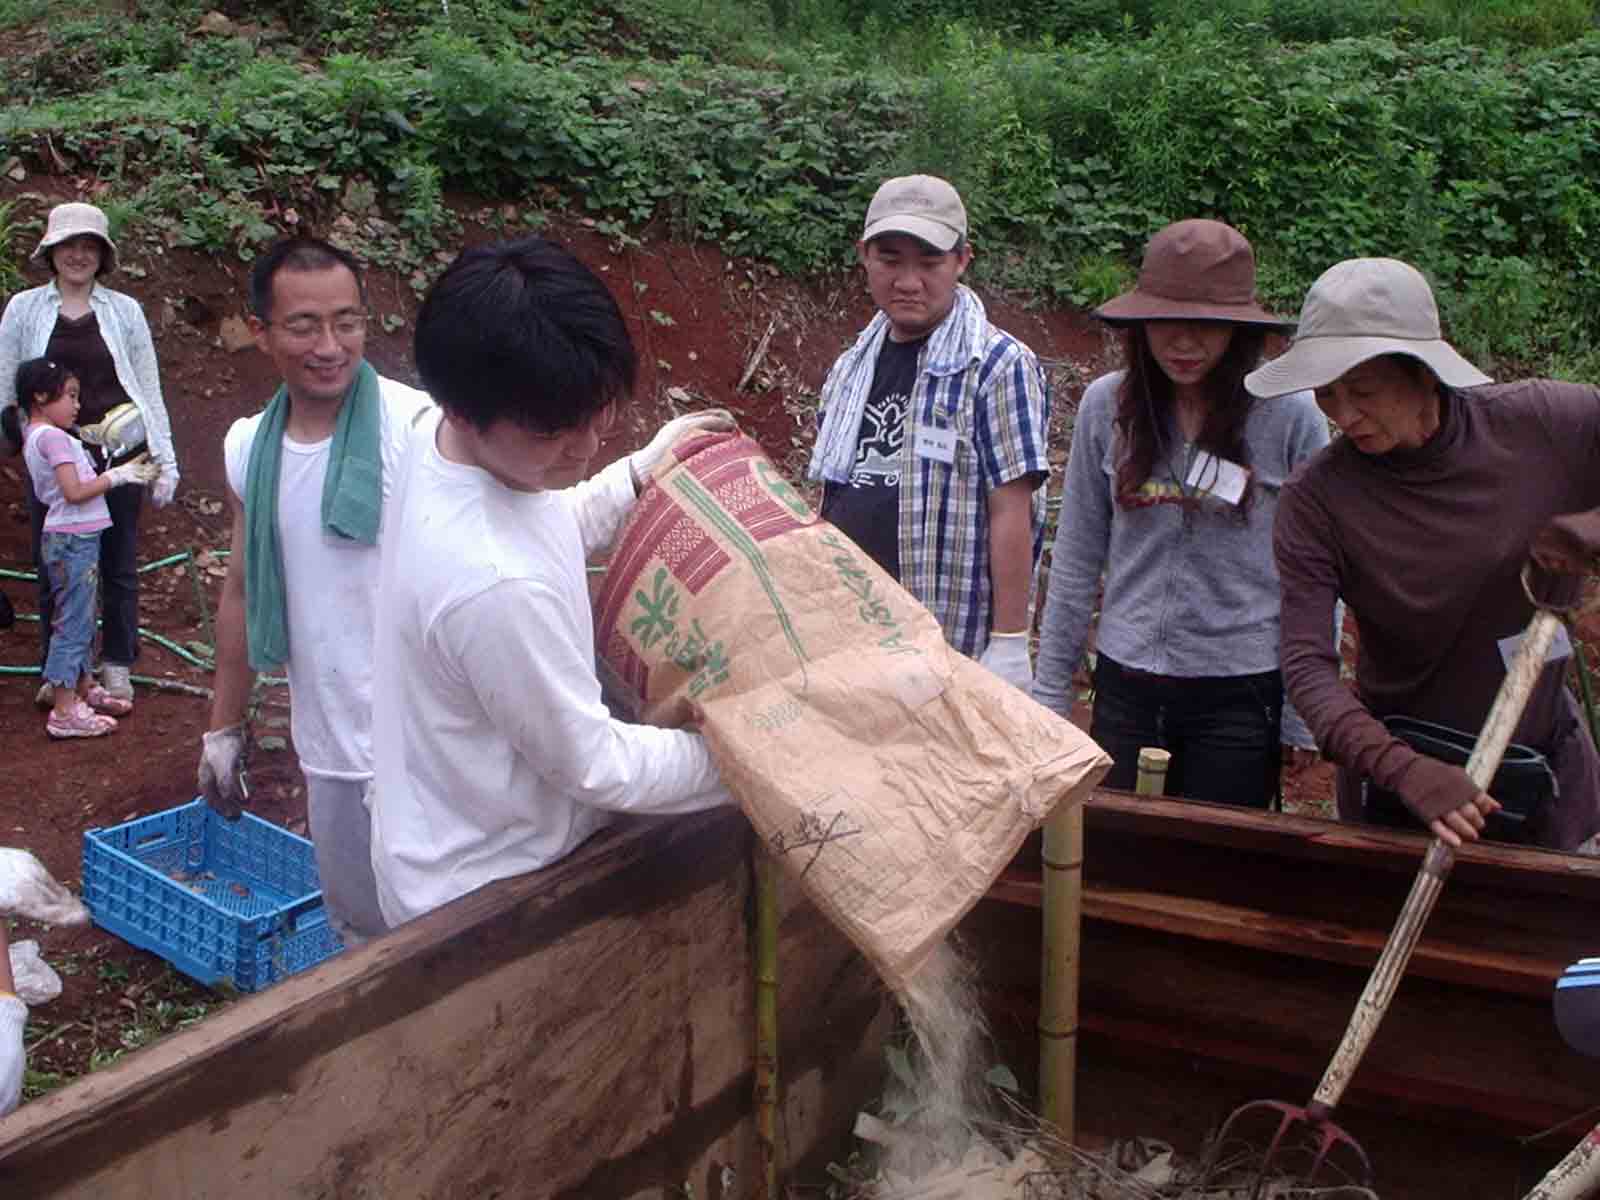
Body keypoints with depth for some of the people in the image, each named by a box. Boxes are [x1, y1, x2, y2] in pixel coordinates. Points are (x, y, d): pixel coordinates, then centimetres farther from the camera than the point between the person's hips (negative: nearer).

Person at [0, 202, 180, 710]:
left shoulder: (124, 310, 3)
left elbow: (149, 389, 5)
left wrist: (165, 460, 2)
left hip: (117, 450, 0)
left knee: (119, 564, 8)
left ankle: (117, 666, 20)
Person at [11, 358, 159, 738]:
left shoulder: (35, 436, 14)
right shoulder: (53, 437, -16)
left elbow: (69, 489, 10)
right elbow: (75, 492, -22)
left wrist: (124, 473, 8)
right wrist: (118, 476, -13)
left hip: (74, 539, 10)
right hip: (73, 540, -10)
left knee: (81, 620, 20)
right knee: (73, 623, -5)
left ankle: (84, 688, 33)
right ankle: (64, 713, -2)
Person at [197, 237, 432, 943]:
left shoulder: (418, 426, -14)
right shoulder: (248, 448, 5)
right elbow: (243, 593, 16)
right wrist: (224, 727, 20)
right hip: (330, 752, 5)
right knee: (359, 933, 19)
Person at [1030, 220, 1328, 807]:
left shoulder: (1290, 414, -8)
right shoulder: (1106, 406, -1)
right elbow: (1076, 559, 6)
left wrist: (1305, 716, -2)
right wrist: (1050, 689, 7)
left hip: (1241, 690, -2)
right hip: (1125, 684, 3)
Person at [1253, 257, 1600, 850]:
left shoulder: (1546, 423, -15)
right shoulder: (1317, 499, -20)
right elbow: (1306, 664, -24)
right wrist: (1403, 770, -38)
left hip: (1545, 757, 2)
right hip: (1401, 765, -2)